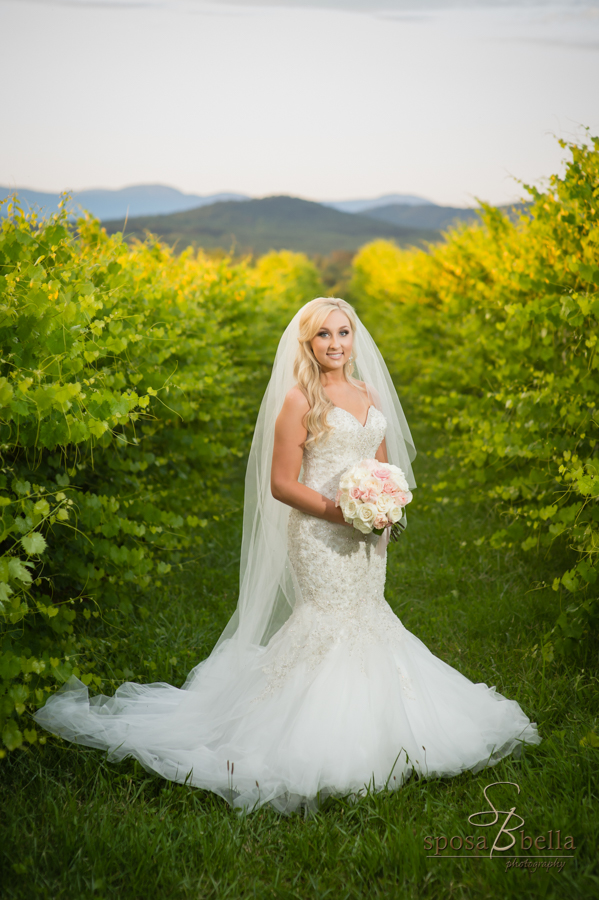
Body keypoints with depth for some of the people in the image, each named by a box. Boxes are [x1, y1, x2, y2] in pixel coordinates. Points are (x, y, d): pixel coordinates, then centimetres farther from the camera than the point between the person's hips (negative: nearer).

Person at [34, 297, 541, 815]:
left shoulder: (371, 396, 12)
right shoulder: (299, 400, -8)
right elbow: (281, 484, -10)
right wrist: (333, 510, -21)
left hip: (368, 537, 7)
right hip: (320, 535, -7)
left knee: (365, 625, 13)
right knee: (332, 626, -5)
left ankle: (367, 731, 28)